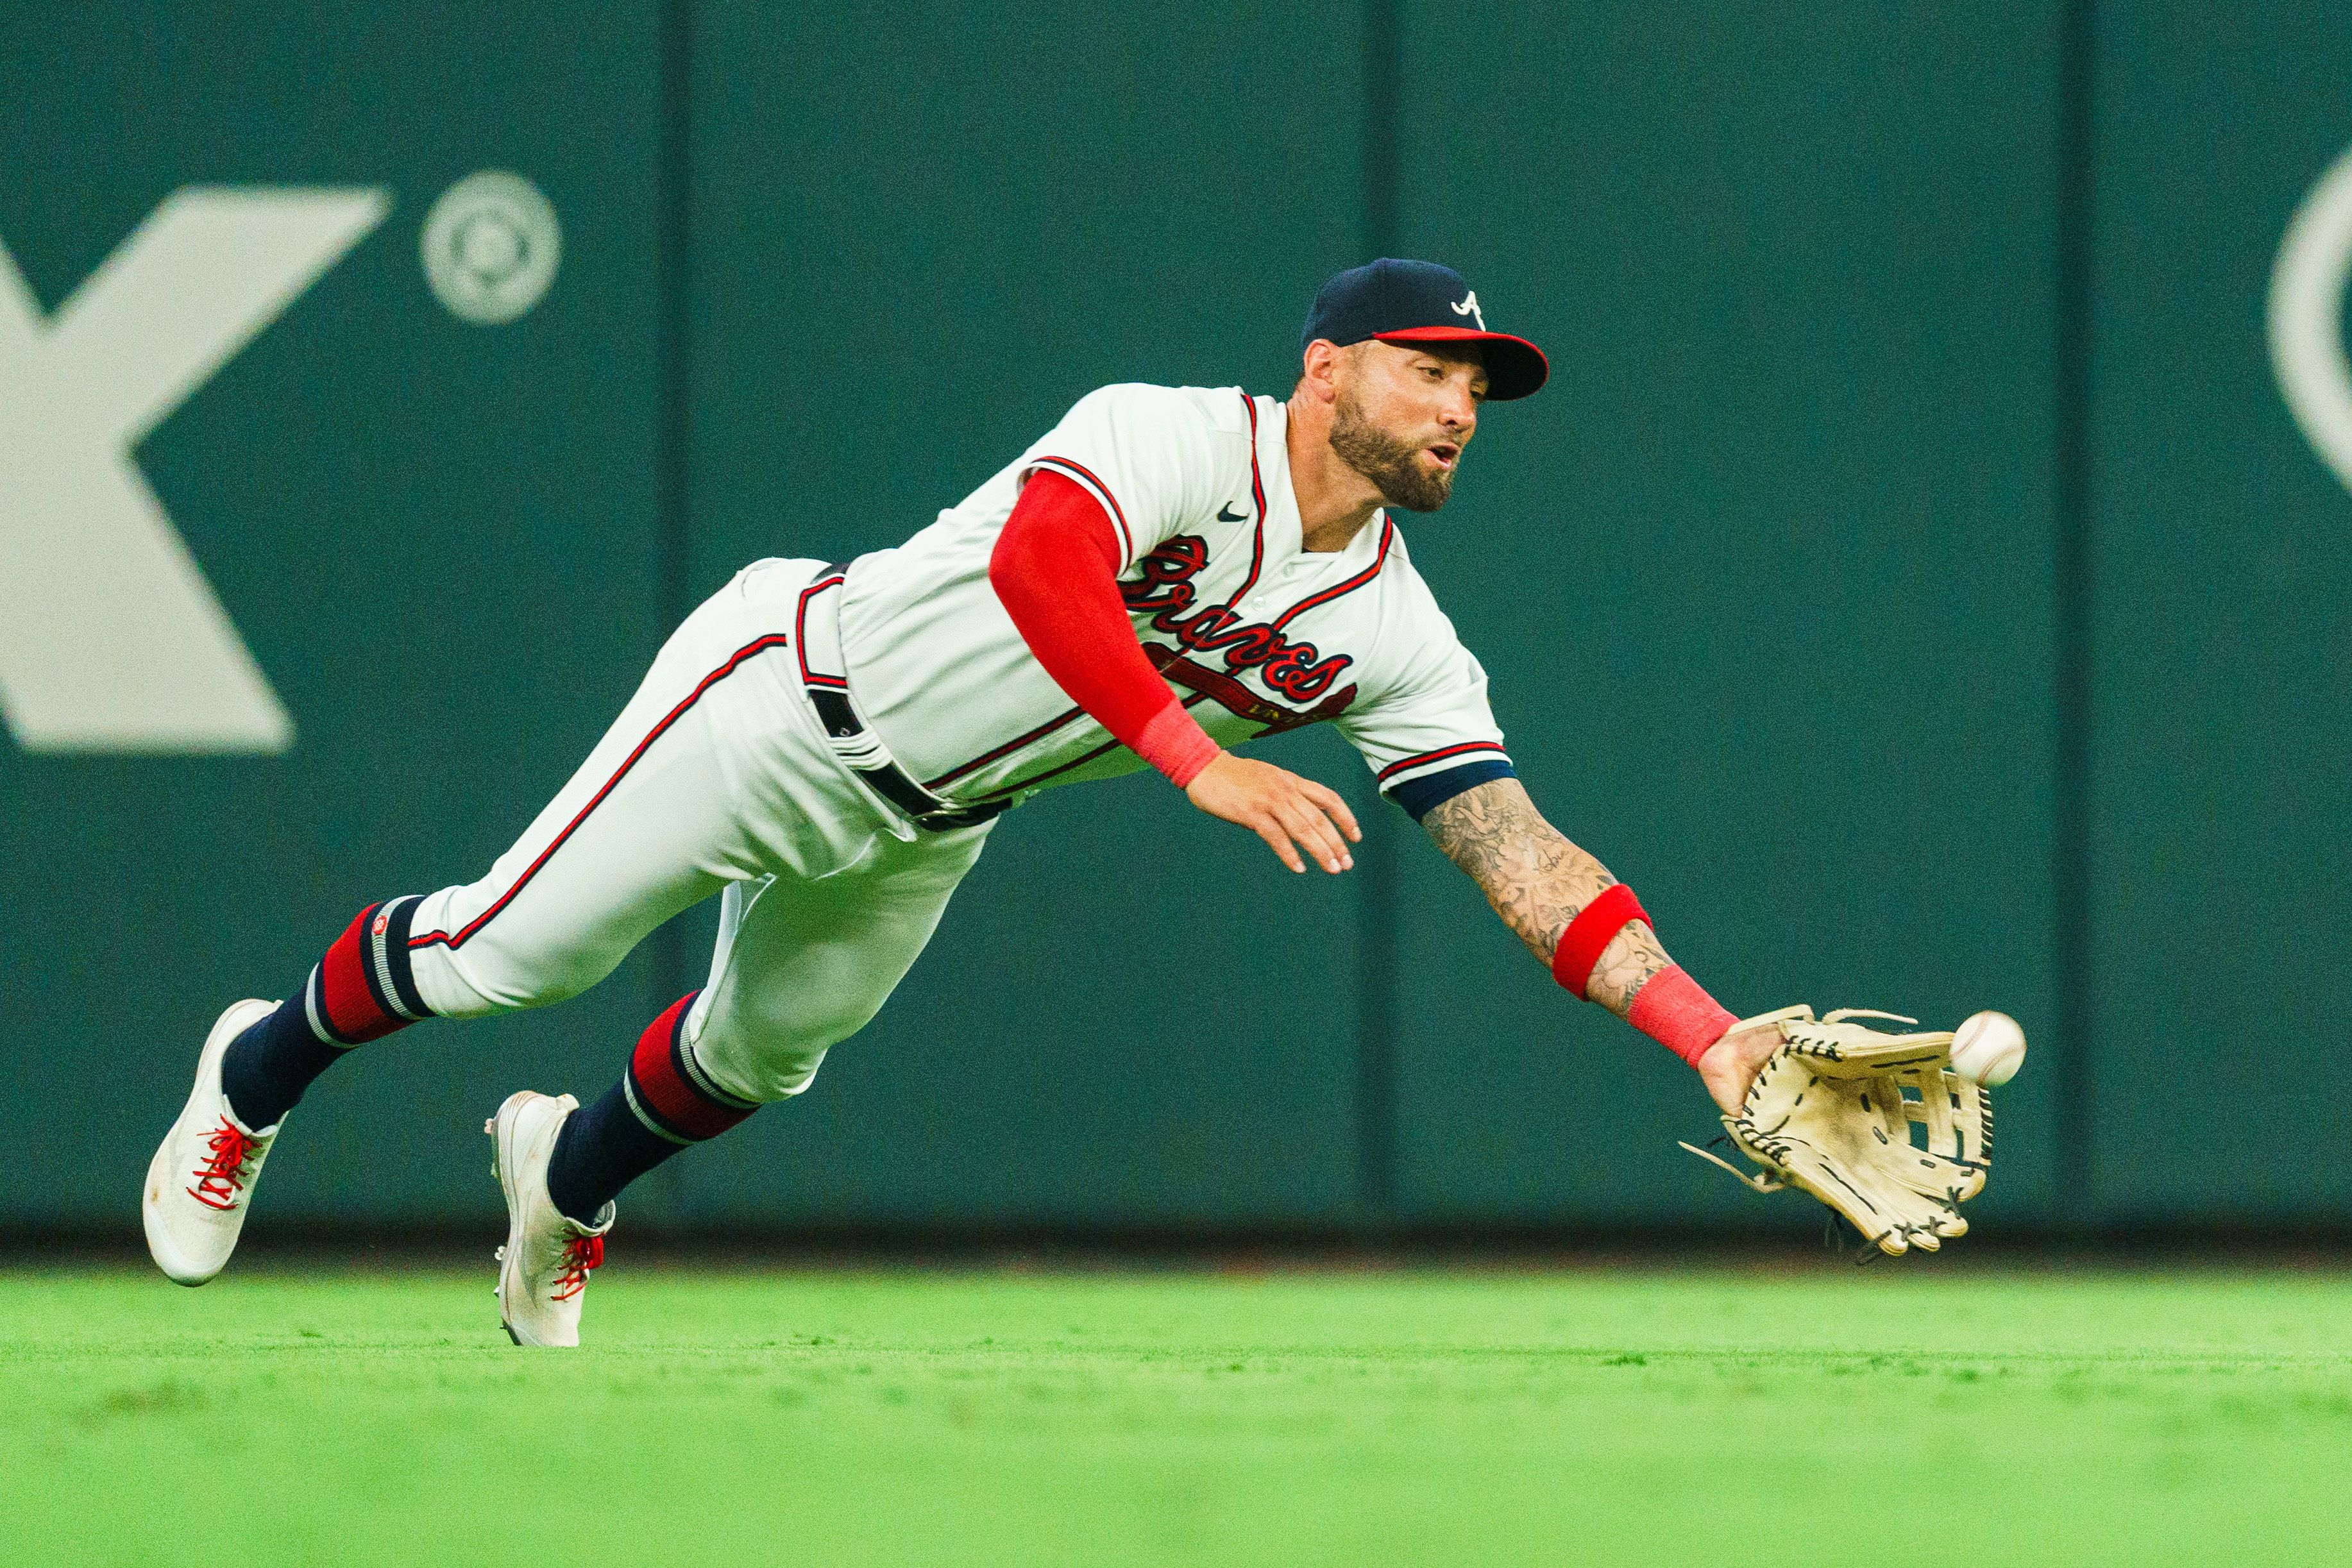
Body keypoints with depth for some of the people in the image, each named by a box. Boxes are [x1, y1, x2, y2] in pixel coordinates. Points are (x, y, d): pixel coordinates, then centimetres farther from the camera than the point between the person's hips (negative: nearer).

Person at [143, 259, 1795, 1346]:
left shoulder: (1397, 644, -10)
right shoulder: (1169, 440, -28)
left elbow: (1523, 857, -15)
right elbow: (1039, 565, -47)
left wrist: (1708, 1033, -26)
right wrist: (1199, 762, -55)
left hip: (924, 837, 6)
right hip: (791, 706, -6)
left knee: (758, 1058, 18)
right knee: (503, 953, 0)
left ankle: (572, 1171, 51)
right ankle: (256, 1082, 27)